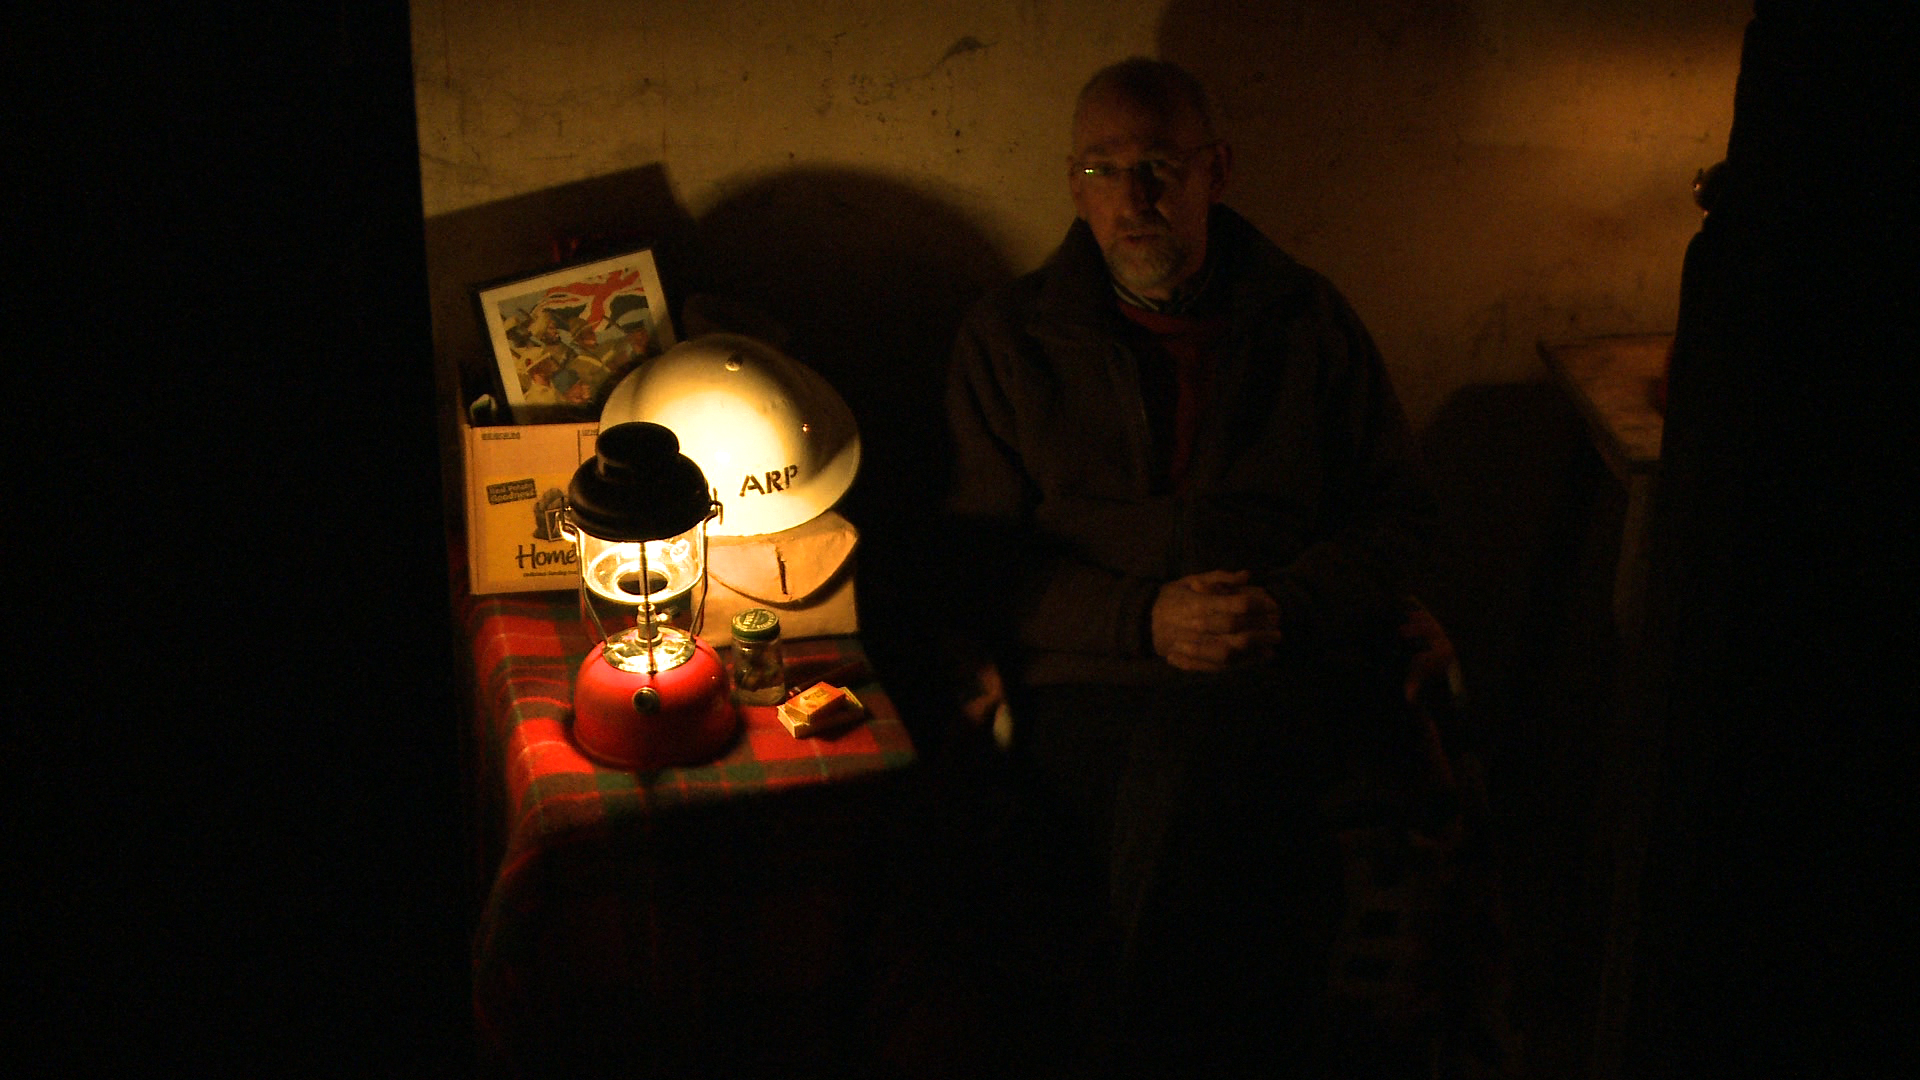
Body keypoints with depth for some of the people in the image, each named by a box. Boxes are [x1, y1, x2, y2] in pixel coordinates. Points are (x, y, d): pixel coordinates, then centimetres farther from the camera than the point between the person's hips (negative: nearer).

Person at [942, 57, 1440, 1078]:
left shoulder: (1308, 322, 15)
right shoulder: (1007, 338, 12)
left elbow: (1399, 515, 14)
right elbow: (980, 562, 6)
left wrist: (1289, 606, -7)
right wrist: (1144, 618, -10)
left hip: (1289, 679, 1)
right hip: (1089, 683, 0)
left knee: (1187, 756, -32)